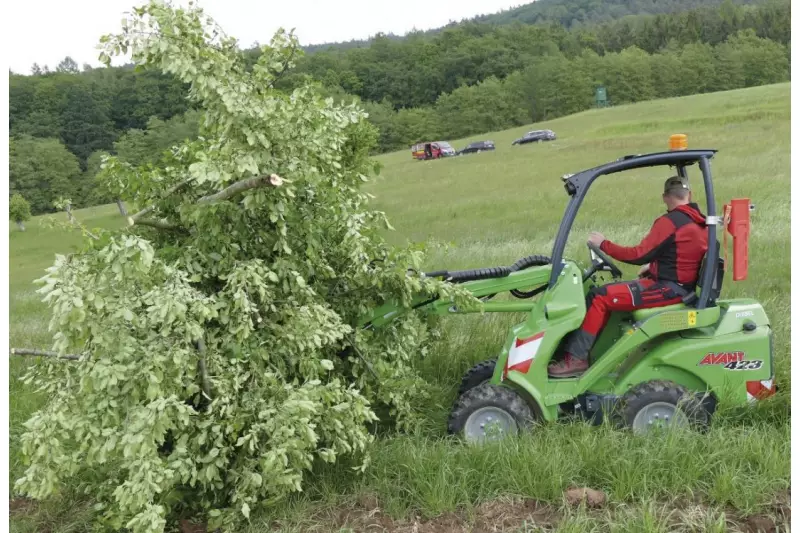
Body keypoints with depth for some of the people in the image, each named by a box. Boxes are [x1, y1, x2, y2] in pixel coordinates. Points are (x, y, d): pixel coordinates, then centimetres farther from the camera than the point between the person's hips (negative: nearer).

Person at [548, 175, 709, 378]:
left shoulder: (670, 221, -16)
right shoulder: (699, 222, 12)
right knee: (608, 293, 12)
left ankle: (576, 358, -12)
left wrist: (604, 244, -8)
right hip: (681, 285, 10)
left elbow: (639, 255, -18)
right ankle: (586, 352, 8)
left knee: (599, 297, -14)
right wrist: (654, 266, 19)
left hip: (669, 288, -10)